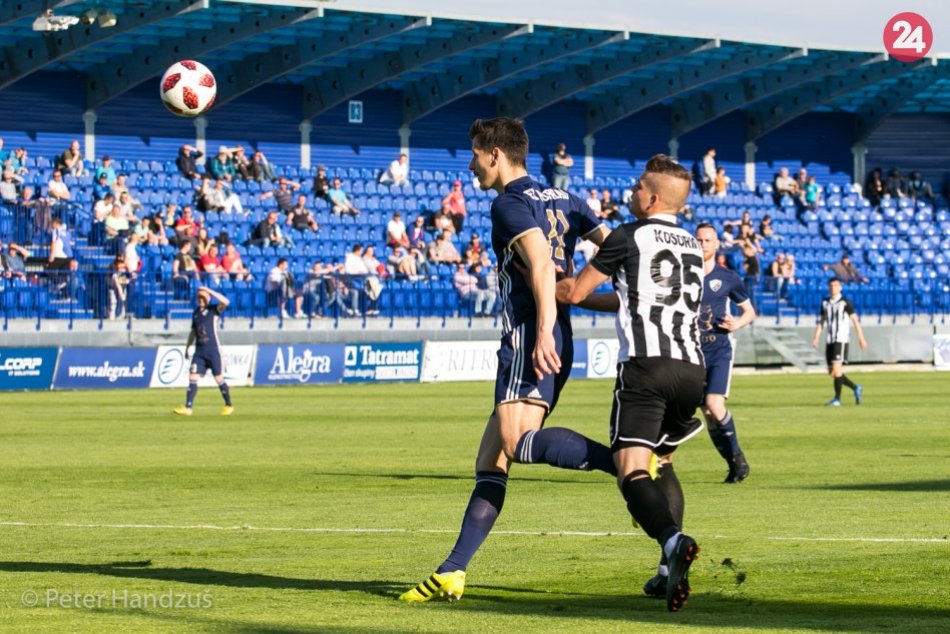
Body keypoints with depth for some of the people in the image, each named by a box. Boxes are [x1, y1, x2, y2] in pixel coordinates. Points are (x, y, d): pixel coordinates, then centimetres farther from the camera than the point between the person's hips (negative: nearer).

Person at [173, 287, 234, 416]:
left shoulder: (214, 310, -3)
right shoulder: (196, 312, 14)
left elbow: (225, 302, -24)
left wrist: (209, 291, -21)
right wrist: (187, 348, 23)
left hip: (213, 350, -5)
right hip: (199, 351, 5)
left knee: (219, 378, -1)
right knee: (193, 378, -5)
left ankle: (228, 406, 14)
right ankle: (187, 408, -8)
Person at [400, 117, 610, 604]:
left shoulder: (510, 203, -5)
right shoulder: (562, 200, 20)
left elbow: (541, 261, -21)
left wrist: (544, 331, -29)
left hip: (530, 342, -9)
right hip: (555, 342, 9)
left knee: (521, 443, -28)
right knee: (490, 462, 7)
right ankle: (452, 572, 4)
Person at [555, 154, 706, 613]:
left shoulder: (628, 237, 3)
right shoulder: (691, 246, 23)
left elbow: (573, 292, 10)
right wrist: (604, 299, 45)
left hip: (645, 364, -6)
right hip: (691, 367, 7)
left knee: (632, 468, -14)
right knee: (660, 461, 23)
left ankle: (674, 540, -41)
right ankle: (671, 569, 8)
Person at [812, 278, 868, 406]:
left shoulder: (845, 303, -3)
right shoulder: (825, 303, 12)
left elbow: (855, 320, -2)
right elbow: (821, 321, 16)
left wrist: (861, 338, -4)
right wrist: (816, 337, 3)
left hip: (841, 340, -6)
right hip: (829, 341, 6)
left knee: (836, 368, -17)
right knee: (832, 372, 6)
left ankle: (837, 399, -13)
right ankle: (856, 388, 23)